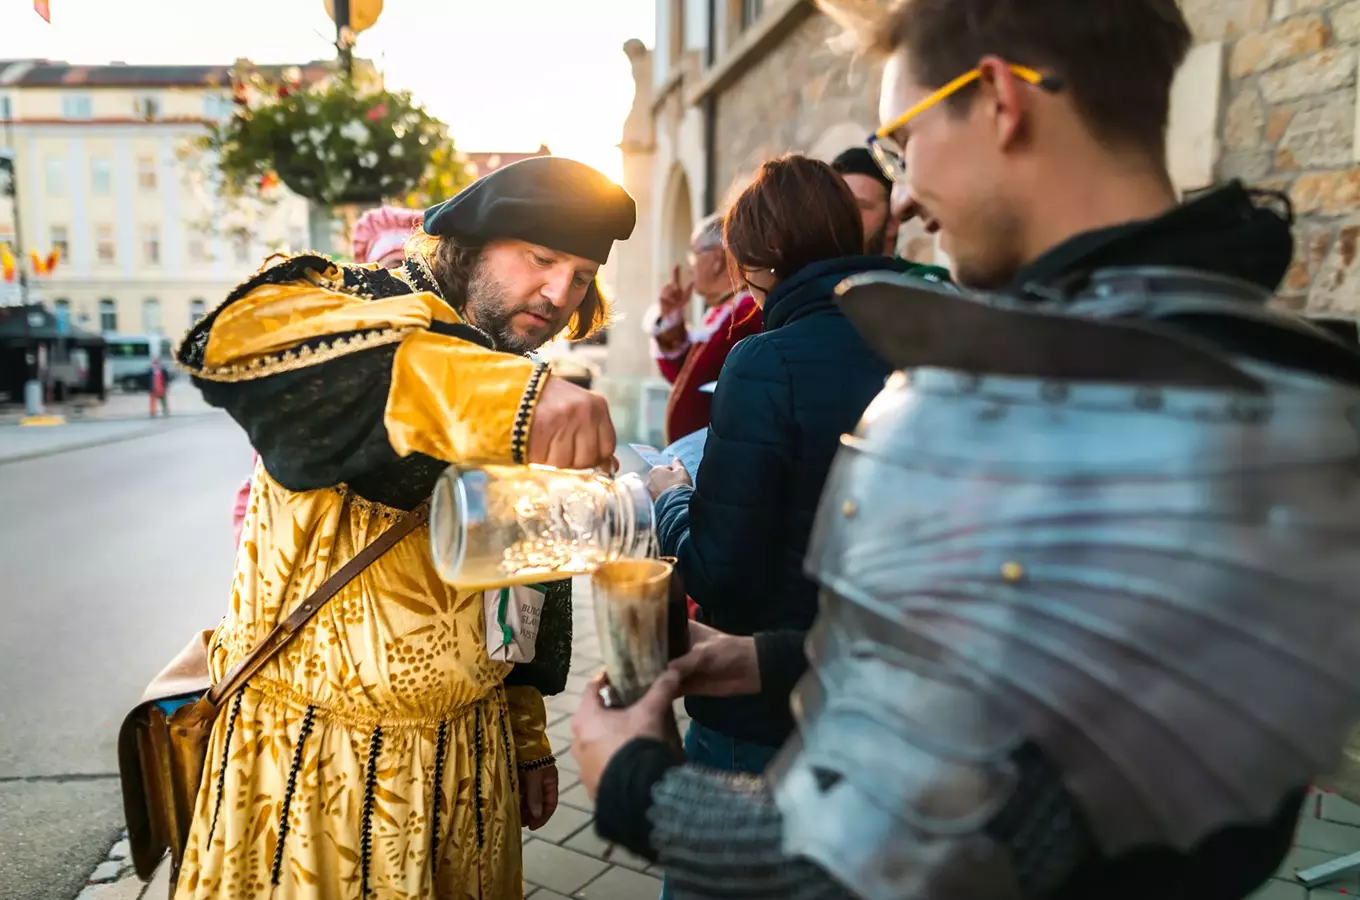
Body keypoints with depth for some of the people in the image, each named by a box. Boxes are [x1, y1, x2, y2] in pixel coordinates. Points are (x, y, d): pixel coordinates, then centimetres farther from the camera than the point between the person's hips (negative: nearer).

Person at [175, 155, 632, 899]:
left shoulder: (539, 417, 6)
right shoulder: (360, 308, -13)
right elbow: (242, 337, -38)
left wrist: (526, 734, 17)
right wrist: (505, 393, -48)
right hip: (312, 756, -5)